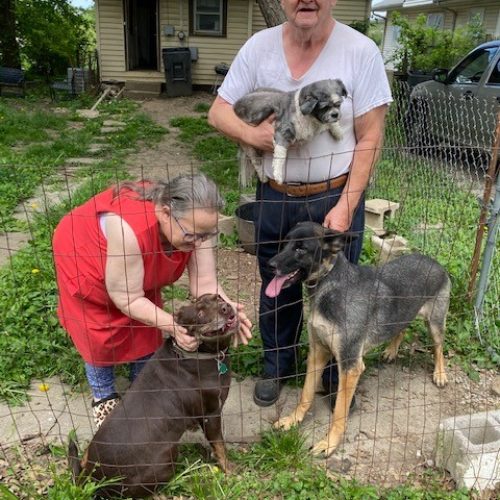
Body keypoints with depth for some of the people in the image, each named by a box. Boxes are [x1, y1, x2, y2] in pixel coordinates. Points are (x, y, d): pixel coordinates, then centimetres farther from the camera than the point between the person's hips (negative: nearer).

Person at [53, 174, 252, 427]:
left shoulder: (194, 225, -28)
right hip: (83, 256, -5)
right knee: (102, 335, 5)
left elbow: (204, 282, -26)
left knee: (146, 330, 7)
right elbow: (127, 299, -35)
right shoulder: (130, 229, -45)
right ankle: (103, 397, 30)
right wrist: (172, 325, -42)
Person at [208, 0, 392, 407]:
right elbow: (219, 112, 2)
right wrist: (252, 135, -20)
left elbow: (370, 137, -10)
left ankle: (338, 377, 38)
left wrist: (345, 206, -15)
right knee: (277, 286, 17)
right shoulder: (259, 46, -3)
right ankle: (277, 366, 41)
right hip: (275, 196, 3)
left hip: (336, 196, -2)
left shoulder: (361, 51, -11)